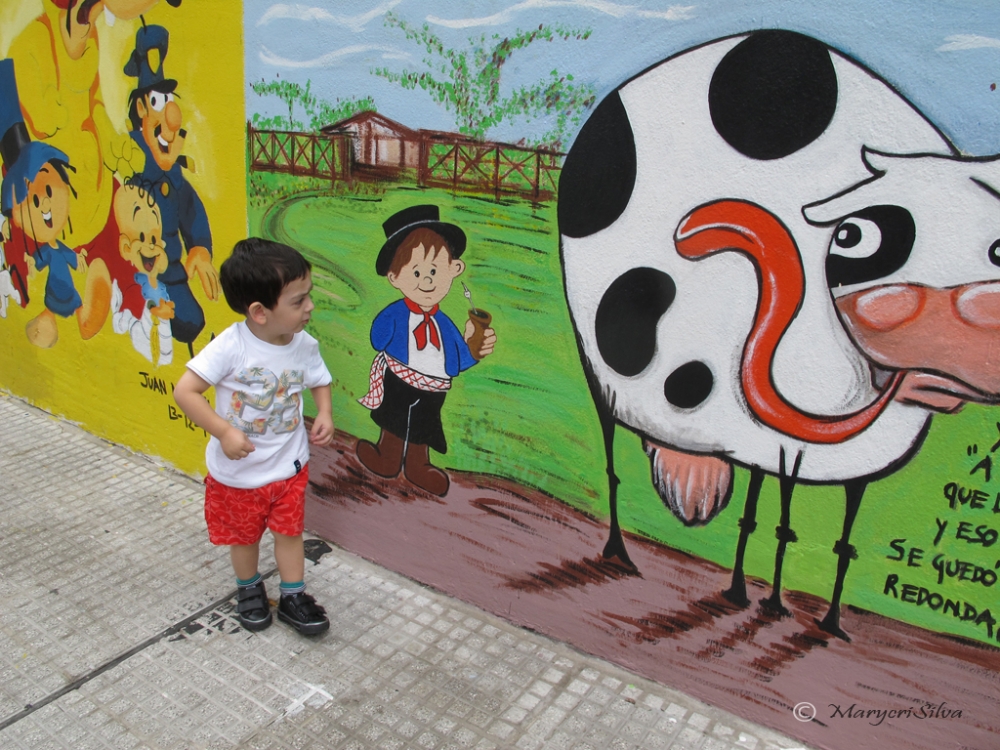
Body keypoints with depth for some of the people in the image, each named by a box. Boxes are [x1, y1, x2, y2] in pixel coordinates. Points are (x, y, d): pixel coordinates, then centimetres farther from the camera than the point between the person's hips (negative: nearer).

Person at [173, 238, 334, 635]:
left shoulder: (304, 345, -12)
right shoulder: (231, 346, -26)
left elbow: (320, 382, 7)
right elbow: (184, 391, -24)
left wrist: (324, 414, -12)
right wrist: (223, 431, -29)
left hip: (289, 466, 2)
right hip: (237, 471, -2)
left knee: (289, 531, 13)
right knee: (243, 535, 19)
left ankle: (293, 596, 33)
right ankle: (249, 588, 45)